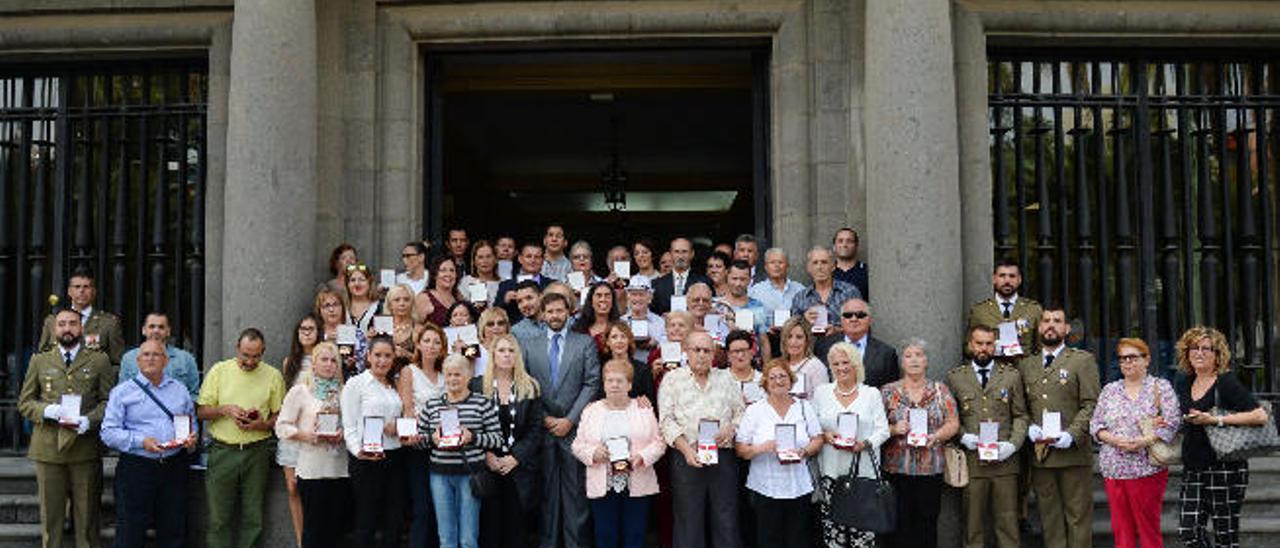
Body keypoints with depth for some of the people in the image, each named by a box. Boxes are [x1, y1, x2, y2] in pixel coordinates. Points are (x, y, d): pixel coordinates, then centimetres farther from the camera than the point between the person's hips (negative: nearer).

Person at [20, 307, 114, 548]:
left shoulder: (99, 361, 8)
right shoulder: (39, 361, 12)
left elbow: (108, 400, 4)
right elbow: (24, 402, 10)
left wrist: (87, 421, -14)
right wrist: (51, 411, -9)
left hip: (86, 448, -1)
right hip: (48, 448, 1)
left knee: (87, 515, 4)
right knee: (50, 514, 6)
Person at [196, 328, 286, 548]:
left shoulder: (273, 375, 3)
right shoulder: (219, 370, 3)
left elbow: (280, 415, 7)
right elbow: (201, 411, 4)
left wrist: (263, 424, -12)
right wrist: (225, 409, -14)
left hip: (256, 453, 0)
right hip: (222, 451, 0)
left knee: (253, 519, 4)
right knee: (219, 518, 2)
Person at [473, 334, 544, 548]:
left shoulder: (531, 388, 6)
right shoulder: (477, 386, 4)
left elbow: (536, 429, 2)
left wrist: (516, 457, -9)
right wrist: (486, 454, -11)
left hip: (519, 468, 1)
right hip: (487, 466, 0)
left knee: (517, 529, 2)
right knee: (490, 524, 1)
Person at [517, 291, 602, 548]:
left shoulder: (585, 343, 5)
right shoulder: (528, 344, 9)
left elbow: (592, 384, -1)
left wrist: (570, 419, -8)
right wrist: (543, 418, -5)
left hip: (573, 427, -1)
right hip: (541, 427, 1)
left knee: (575, 489, 0)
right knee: (546, 488, 5)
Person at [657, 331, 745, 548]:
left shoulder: (726, 378, 16)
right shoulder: (672, 379, 7)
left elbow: (740, 412, 15)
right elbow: (666, 420, -2)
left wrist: (731, 428, -7)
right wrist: (686, 449, -14)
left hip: (723, 457, 2)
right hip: (687, 458, -2)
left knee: (727, 520, 2)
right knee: (689, 522, 0)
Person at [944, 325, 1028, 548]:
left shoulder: (1012, 375, 10)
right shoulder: (955, 376, 8)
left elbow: (1020, 415, 8)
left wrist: (1012, 444, -7)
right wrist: (963, 437, -9)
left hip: (1004, 461, 1)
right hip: (970, 461, -1)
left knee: (1007, 521, 3)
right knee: (972, 523, 4)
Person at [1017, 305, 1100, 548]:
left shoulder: (1083, 360, 3)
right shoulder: (1026, 364, 16)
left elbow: (1091, 405, -4)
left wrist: (1071, 435, -15)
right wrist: (1029, 428, -4)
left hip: (1073, 453, -4)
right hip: (1039, 454, 4)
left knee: (1078, 516, 0)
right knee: (1049, 517, 8)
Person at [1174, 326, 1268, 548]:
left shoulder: (1227, 383, -9)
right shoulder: (1184, 384, 12)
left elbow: (1260, 416, -19)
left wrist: (1216, 419, -20)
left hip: (1225, 467, -6)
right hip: (1193, 469, 6)